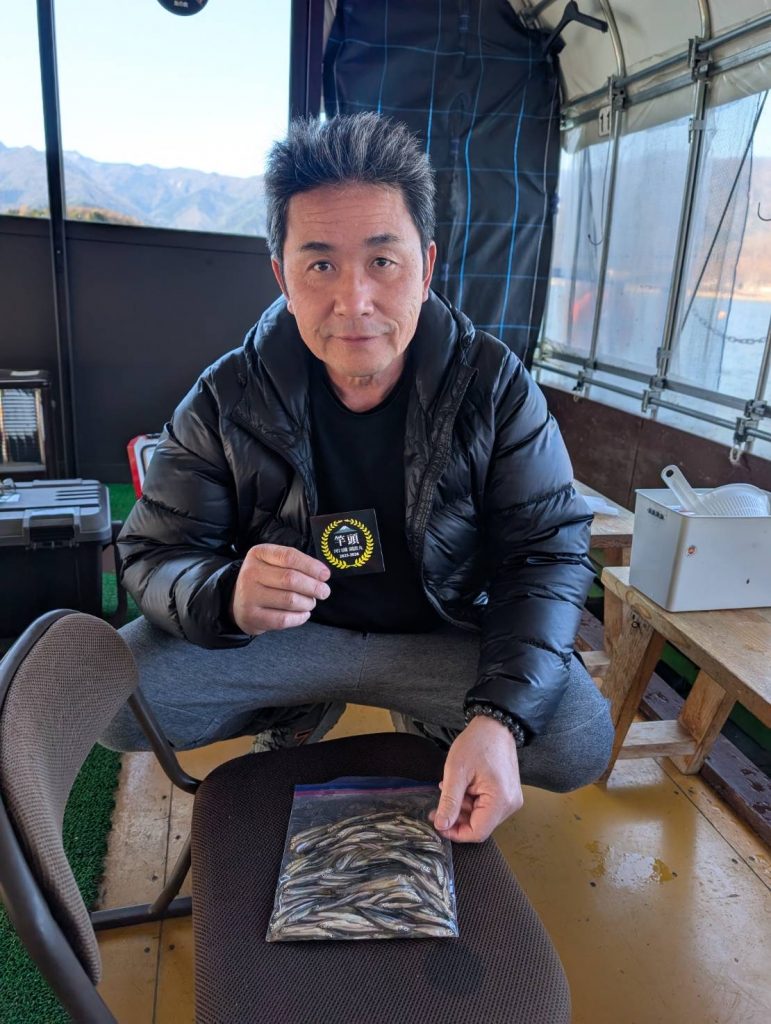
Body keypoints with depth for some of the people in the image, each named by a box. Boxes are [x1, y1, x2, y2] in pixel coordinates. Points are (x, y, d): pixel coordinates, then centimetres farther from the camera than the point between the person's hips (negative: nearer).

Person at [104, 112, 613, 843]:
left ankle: (429, 722, 11)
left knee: (581, 740, -23)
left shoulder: (495, 386, -14)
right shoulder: (226, 401, -13)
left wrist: (500, 716, -31)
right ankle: (301, 714, 10)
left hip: (445, 638, 0)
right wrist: (226, 596, -36)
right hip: (280, 634, 1)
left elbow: (548, 552, -14)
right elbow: (154, 556, -10)